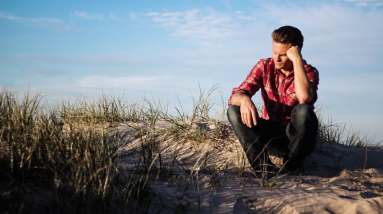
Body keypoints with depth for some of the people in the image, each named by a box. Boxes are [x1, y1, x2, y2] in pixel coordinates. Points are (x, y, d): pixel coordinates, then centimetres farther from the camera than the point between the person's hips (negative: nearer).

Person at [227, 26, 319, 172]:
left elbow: (305, 97, -32)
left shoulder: (309, 72, -8)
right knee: (234, 111, -20)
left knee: (304, 110, -34)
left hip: (295, 135, -2)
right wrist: (244, 99, -35)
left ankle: (292, 165, -14)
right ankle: (262, 165, -29)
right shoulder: (264, 66, 0)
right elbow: (235, 95, -10)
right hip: (269, 135, 3)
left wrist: (297, 60, -27)